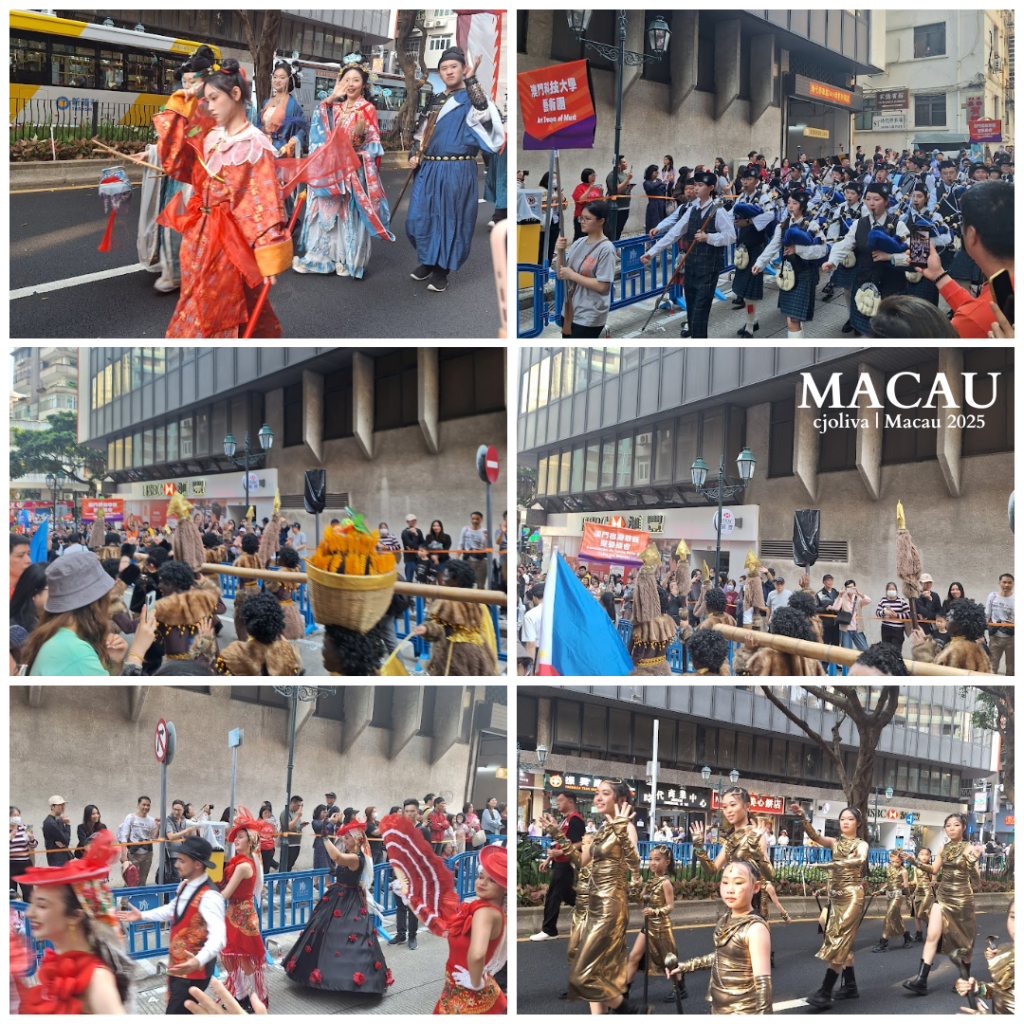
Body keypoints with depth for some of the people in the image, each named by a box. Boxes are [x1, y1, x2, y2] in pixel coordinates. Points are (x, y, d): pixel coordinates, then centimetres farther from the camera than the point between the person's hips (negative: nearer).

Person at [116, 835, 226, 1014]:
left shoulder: (209, 897, -27)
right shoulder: (185, 886, 4)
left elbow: (218, 936, -39)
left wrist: (198, 961, -54)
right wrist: (142, 915, 24)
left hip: (194, 971, -10)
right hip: (178, 966, 10)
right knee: (178, 1010, 21)